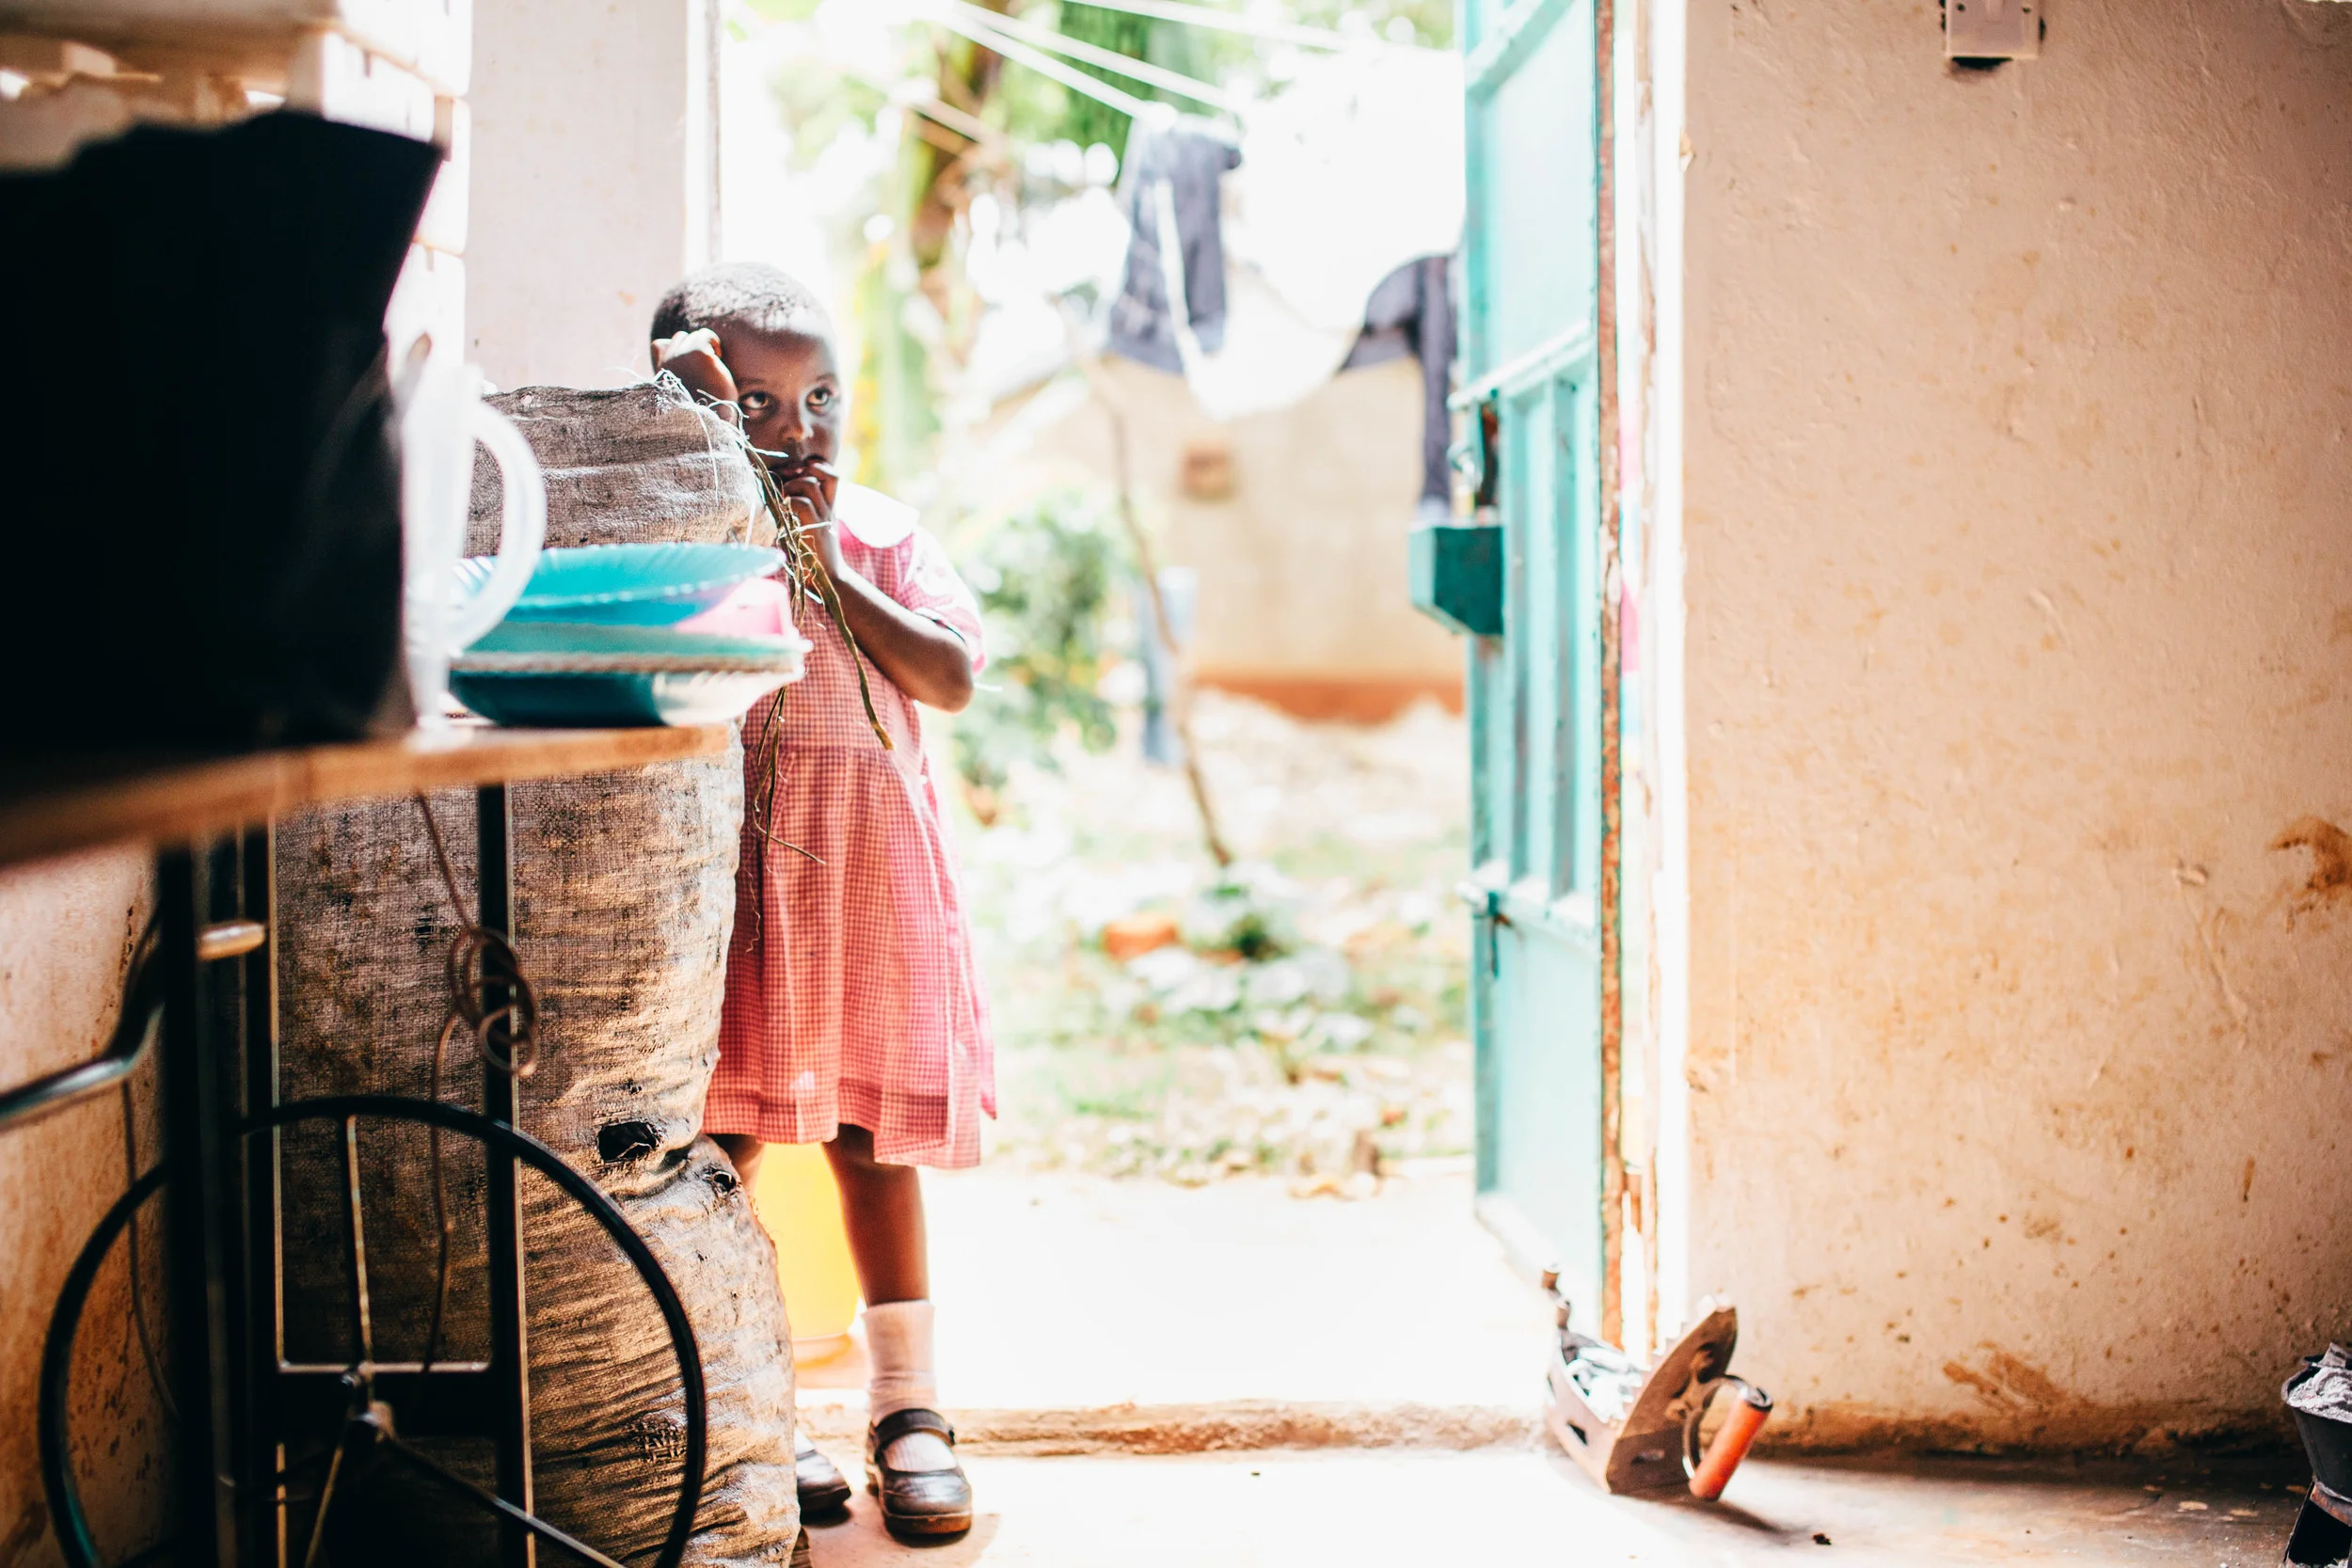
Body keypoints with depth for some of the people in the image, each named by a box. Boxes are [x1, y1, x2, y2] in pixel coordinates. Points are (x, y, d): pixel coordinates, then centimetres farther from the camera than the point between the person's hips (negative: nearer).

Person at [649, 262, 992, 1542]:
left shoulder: (883, 537, 7)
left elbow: (951, 677, -3)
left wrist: (834, 569, -9)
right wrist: (681, 412, -15)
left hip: (867, 869, 2)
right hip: (728, 863, -1)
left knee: (870, 1138, 6)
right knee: (723, 1138, 0)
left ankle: (907, 1405, 15)